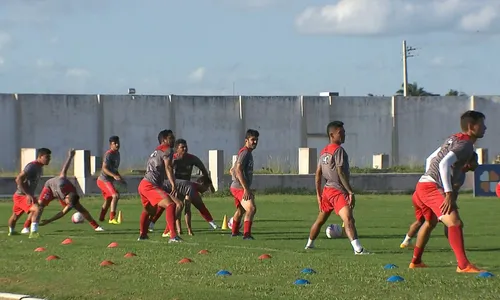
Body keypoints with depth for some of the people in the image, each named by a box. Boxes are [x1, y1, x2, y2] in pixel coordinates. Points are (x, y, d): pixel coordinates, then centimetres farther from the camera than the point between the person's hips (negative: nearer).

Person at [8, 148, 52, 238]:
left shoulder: (40, 168, 9)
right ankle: (33, 232, -34)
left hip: (28, 195, 10)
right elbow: (18, 180, -27)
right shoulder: (32, 166, -21)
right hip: (21, 196, -10)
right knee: (37, 209, -29)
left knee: (15, 215, 28)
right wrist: (27, 194, -30)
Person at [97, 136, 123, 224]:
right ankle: (112, 218, -29)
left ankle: (101, 218, 35)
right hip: (104, 180, -10)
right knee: (115, 196, -23)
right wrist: (114, 176, -35)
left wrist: (120, 177, 14)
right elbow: (104, 168, -24)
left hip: (109, 180, 10)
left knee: (108, 200, 21)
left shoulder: (117, 153, 13)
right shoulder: (109, 154, -17)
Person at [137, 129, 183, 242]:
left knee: (149, 210, 35)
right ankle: (173, 236, -41)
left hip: (143, 185, 10)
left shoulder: (157, 151, 26)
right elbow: (168, 168, -19)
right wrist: (173, 185, -30)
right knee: (171, 205, -24)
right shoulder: (167, 150, -4)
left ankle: (142, 235, 51)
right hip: (150, 186, -10)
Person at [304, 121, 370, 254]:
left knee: (320, 220, 26)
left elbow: (318, 174, 16)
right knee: (348, 219, -24)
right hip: (338, 191, -10)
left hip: (327, 189, 10)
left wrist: (318, 193, 22)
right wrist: (351, 192, -18)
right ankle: (358, 248, -40)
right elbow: (340, 173, -18)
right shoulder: (338, 150, -12)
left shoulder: (323, 152, 14)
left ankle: (309, 244, 42)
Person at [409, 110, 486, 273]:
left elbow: (432, 159, 28)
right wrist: (449, 193, -26)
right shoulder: (465, 144, -11)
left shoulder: (454, 139, 18)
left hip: (422, 185, 11)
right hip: (432, 187, -11)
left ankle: (415, 261, 45)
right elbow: (444, 164, -24)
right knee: (455, 222, -22)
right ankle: (463, 265, -35)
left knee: (430, 222, 32)